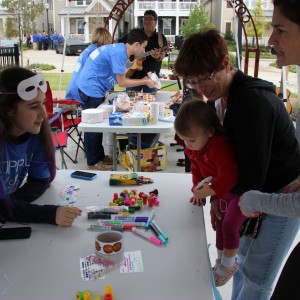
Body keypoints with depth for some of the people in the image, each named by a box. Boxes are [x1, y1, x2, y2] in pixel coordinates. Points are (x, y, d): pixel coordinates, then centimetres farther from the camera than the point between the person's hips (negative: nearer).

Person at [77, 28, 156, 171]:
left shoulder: (120, 49, 9)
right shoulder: (119, 53, -20)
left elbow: (121, 78, 13)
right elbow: (122, 82, -17)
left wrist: (142, 80, 10)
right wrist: (145, 82, -8)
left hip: (93, 89, 10)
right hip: (91, 89, -10)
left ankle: (99, 157, 28)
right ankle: (93, 163, 10)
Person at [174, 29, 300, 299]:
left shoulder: (253, 102, -29)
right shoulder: (231, 95, 1)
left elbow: (253, 168, -27)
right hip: (262, 191, 9)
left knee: (256, 277, 2)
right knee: (243, 259, 19)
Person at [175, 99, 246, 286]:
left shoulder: (220, 146, -37)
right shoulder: (195, 146, -7)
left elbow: (229, 175, -40)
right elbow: (197, 167, 7)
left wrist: (209, 190, -34)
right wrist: (198, 189, -2)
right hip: (223, 192, 9)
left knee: (230, 225, -12)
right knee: (220, 224, 16)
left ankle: (228, 265, 9)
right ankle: (221, 261, 34)